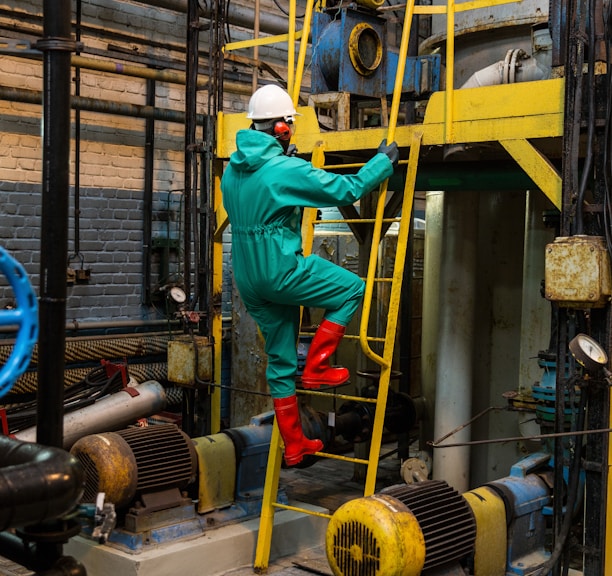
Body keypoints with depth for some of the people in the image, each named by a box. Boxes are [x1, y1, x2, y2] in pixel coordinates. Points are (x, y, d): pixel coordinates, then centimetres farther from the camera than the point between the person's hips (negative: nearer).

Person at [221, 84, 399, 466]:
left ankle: (294, 445, 22)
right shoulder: (286, 169, -17)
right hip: (281, 271, -8)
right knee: (352, 289, 9)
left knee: (280, 359, 15)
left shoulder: (232, 169, 8)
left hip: (249, 279, 8)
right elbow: (347, 189, -12)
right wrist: (384, 161, 3)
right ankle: (316, 367, 8)